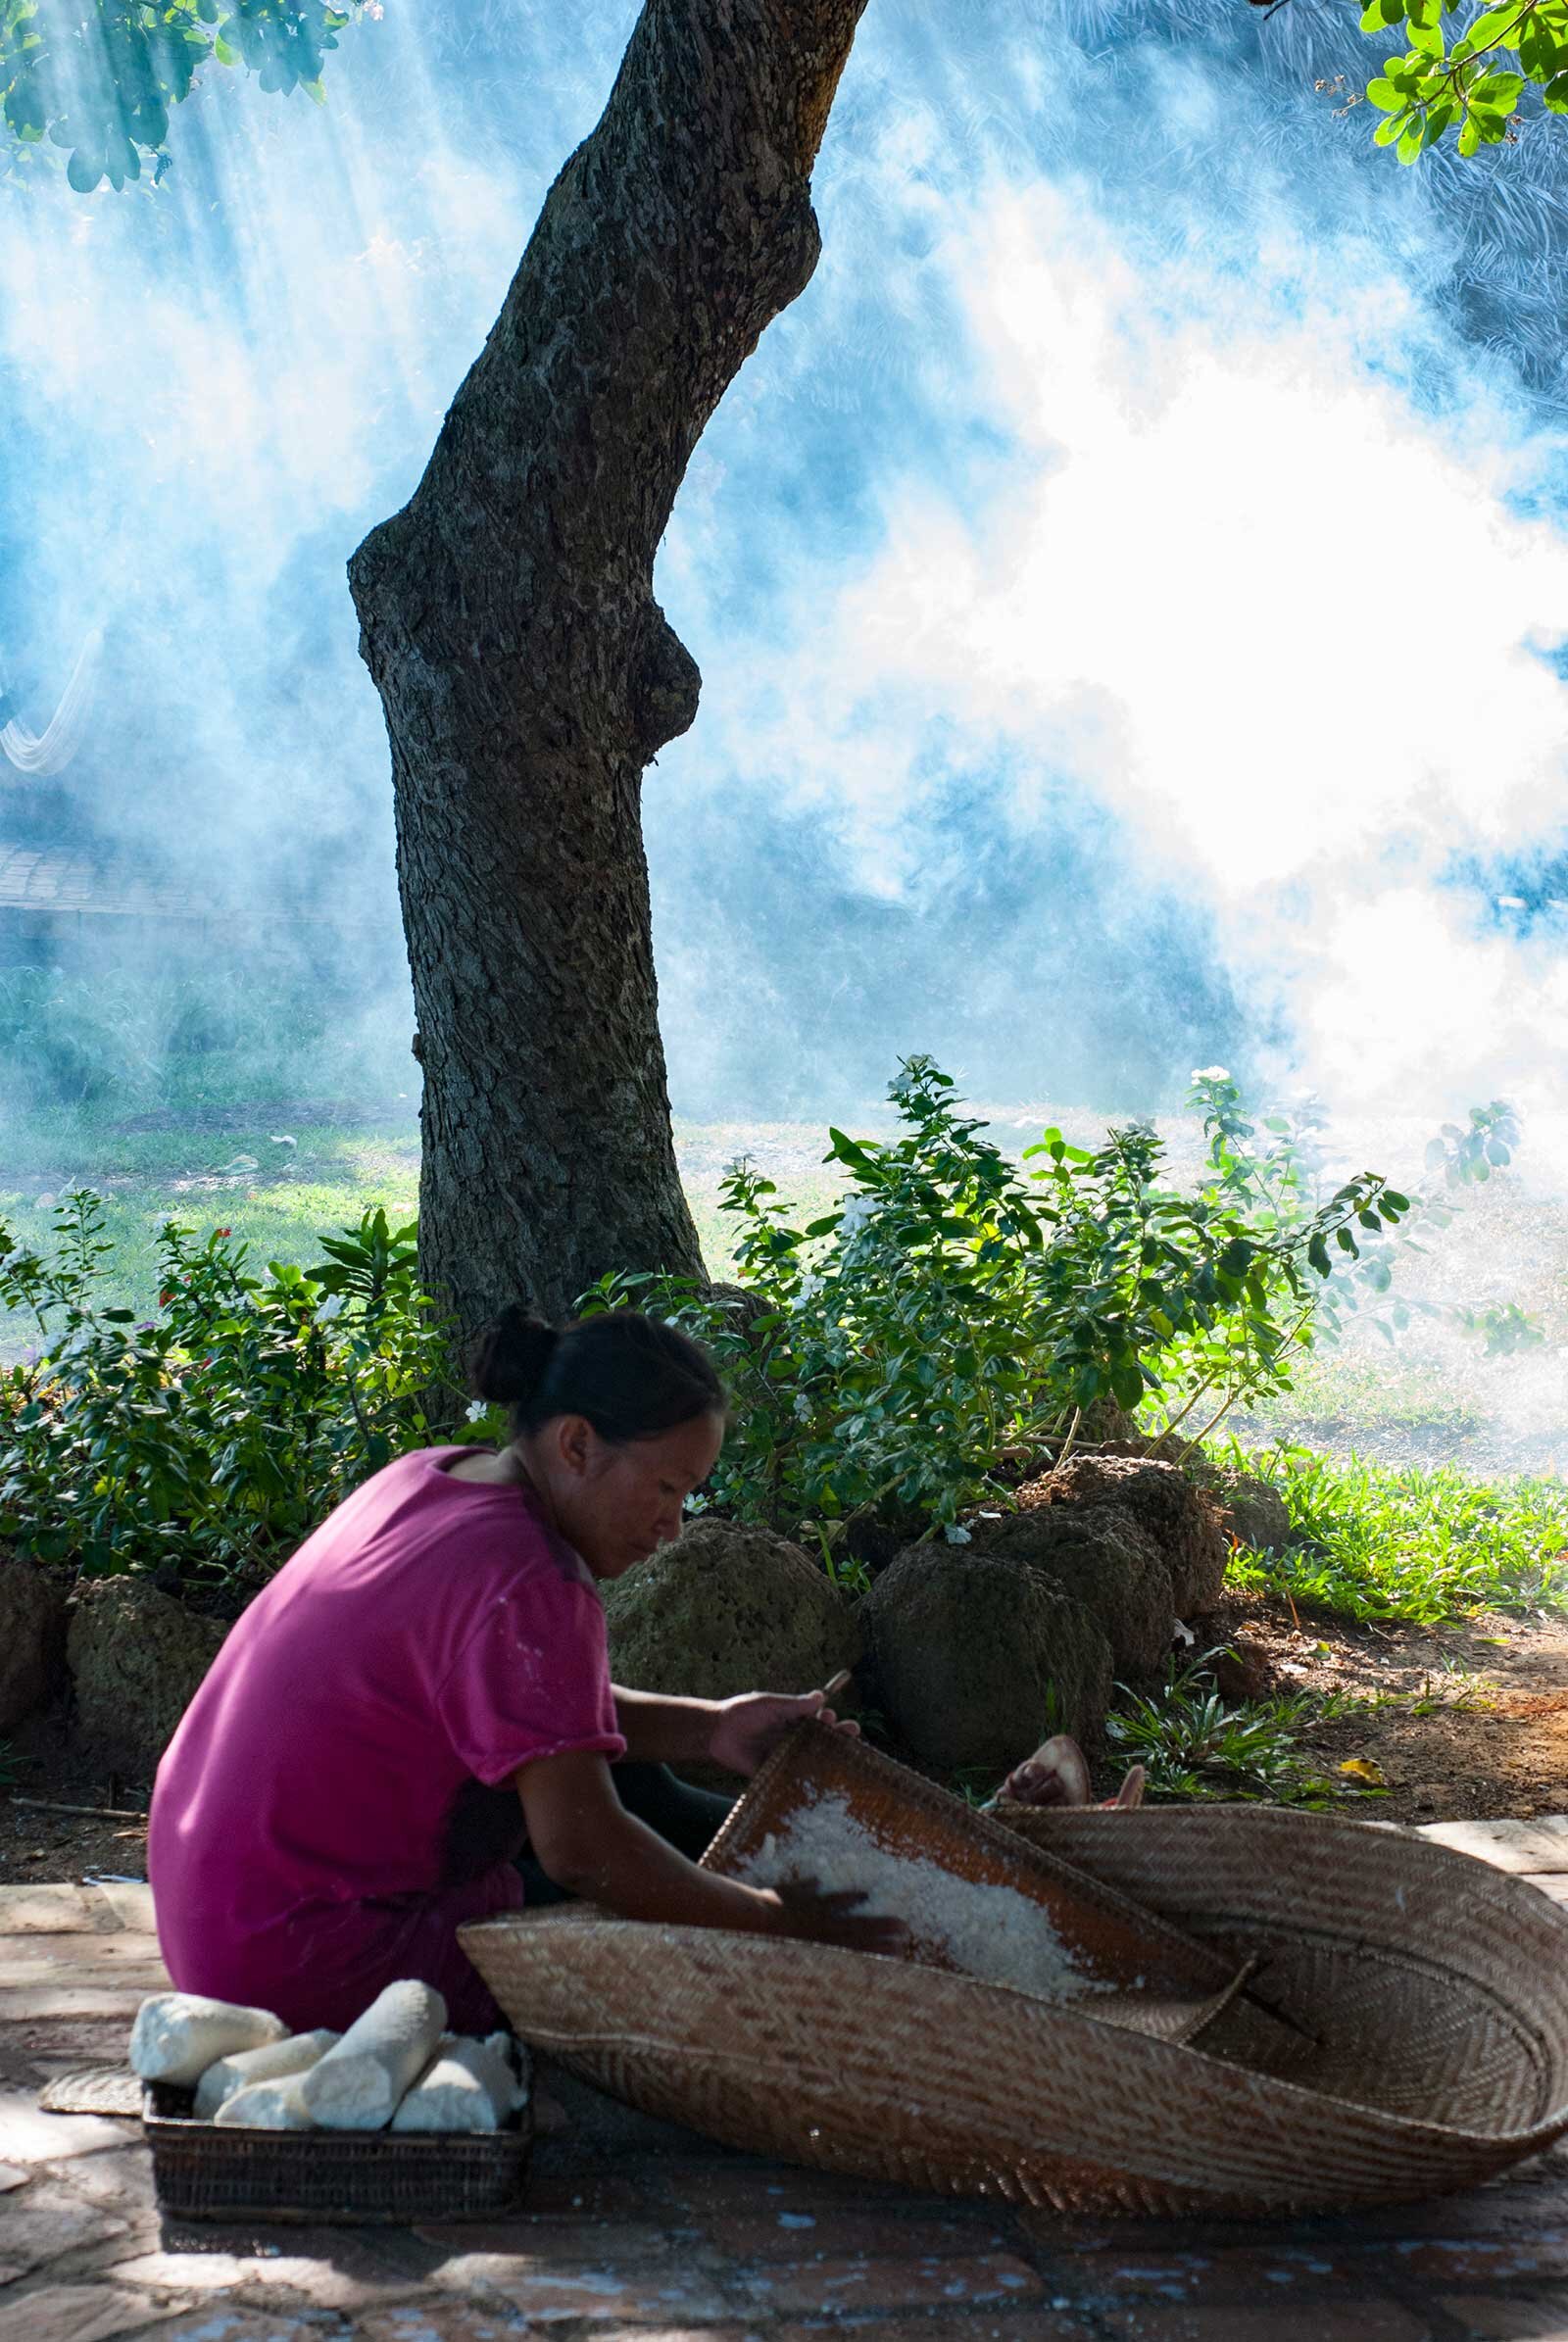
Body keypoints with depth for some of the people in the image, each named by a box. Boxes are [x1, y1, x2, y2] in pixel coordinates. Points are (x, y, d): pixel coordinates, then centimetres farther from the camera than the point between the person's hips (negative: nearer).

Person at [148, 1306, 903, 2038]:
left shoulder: (428, 1479, 4)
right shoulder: (525, 1584, -25)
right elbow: (581, 1849, -28)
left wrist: (709, 1730, 4)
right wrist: (771, 1924, -17)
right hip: (304, 1967, -10)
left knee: (605, 1762, 17)